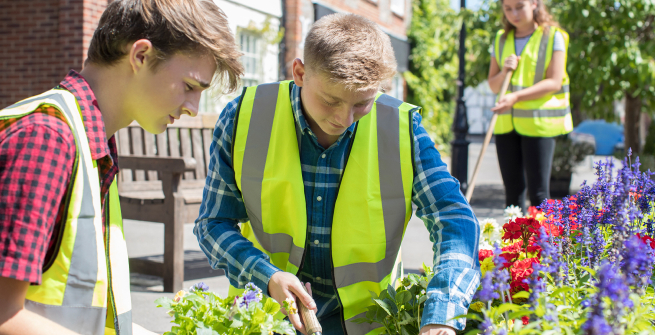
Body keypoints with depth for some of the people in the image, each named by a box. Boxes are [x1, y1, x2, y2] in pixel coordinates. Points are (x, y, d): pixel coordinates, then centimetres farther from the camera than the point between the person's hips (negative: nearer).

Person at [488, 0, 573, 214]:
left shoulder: (552, 36, -1)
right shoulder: (502, 39, 13)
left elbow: (554, 82, -10)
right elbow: (493, 86, 14)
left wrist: (517, 96, -21)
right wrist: (504, 72, -7)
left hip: (538, 123, -4)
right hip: (507, 123, 5)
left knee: (538, 190, -6)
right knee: (513, 190, 8)